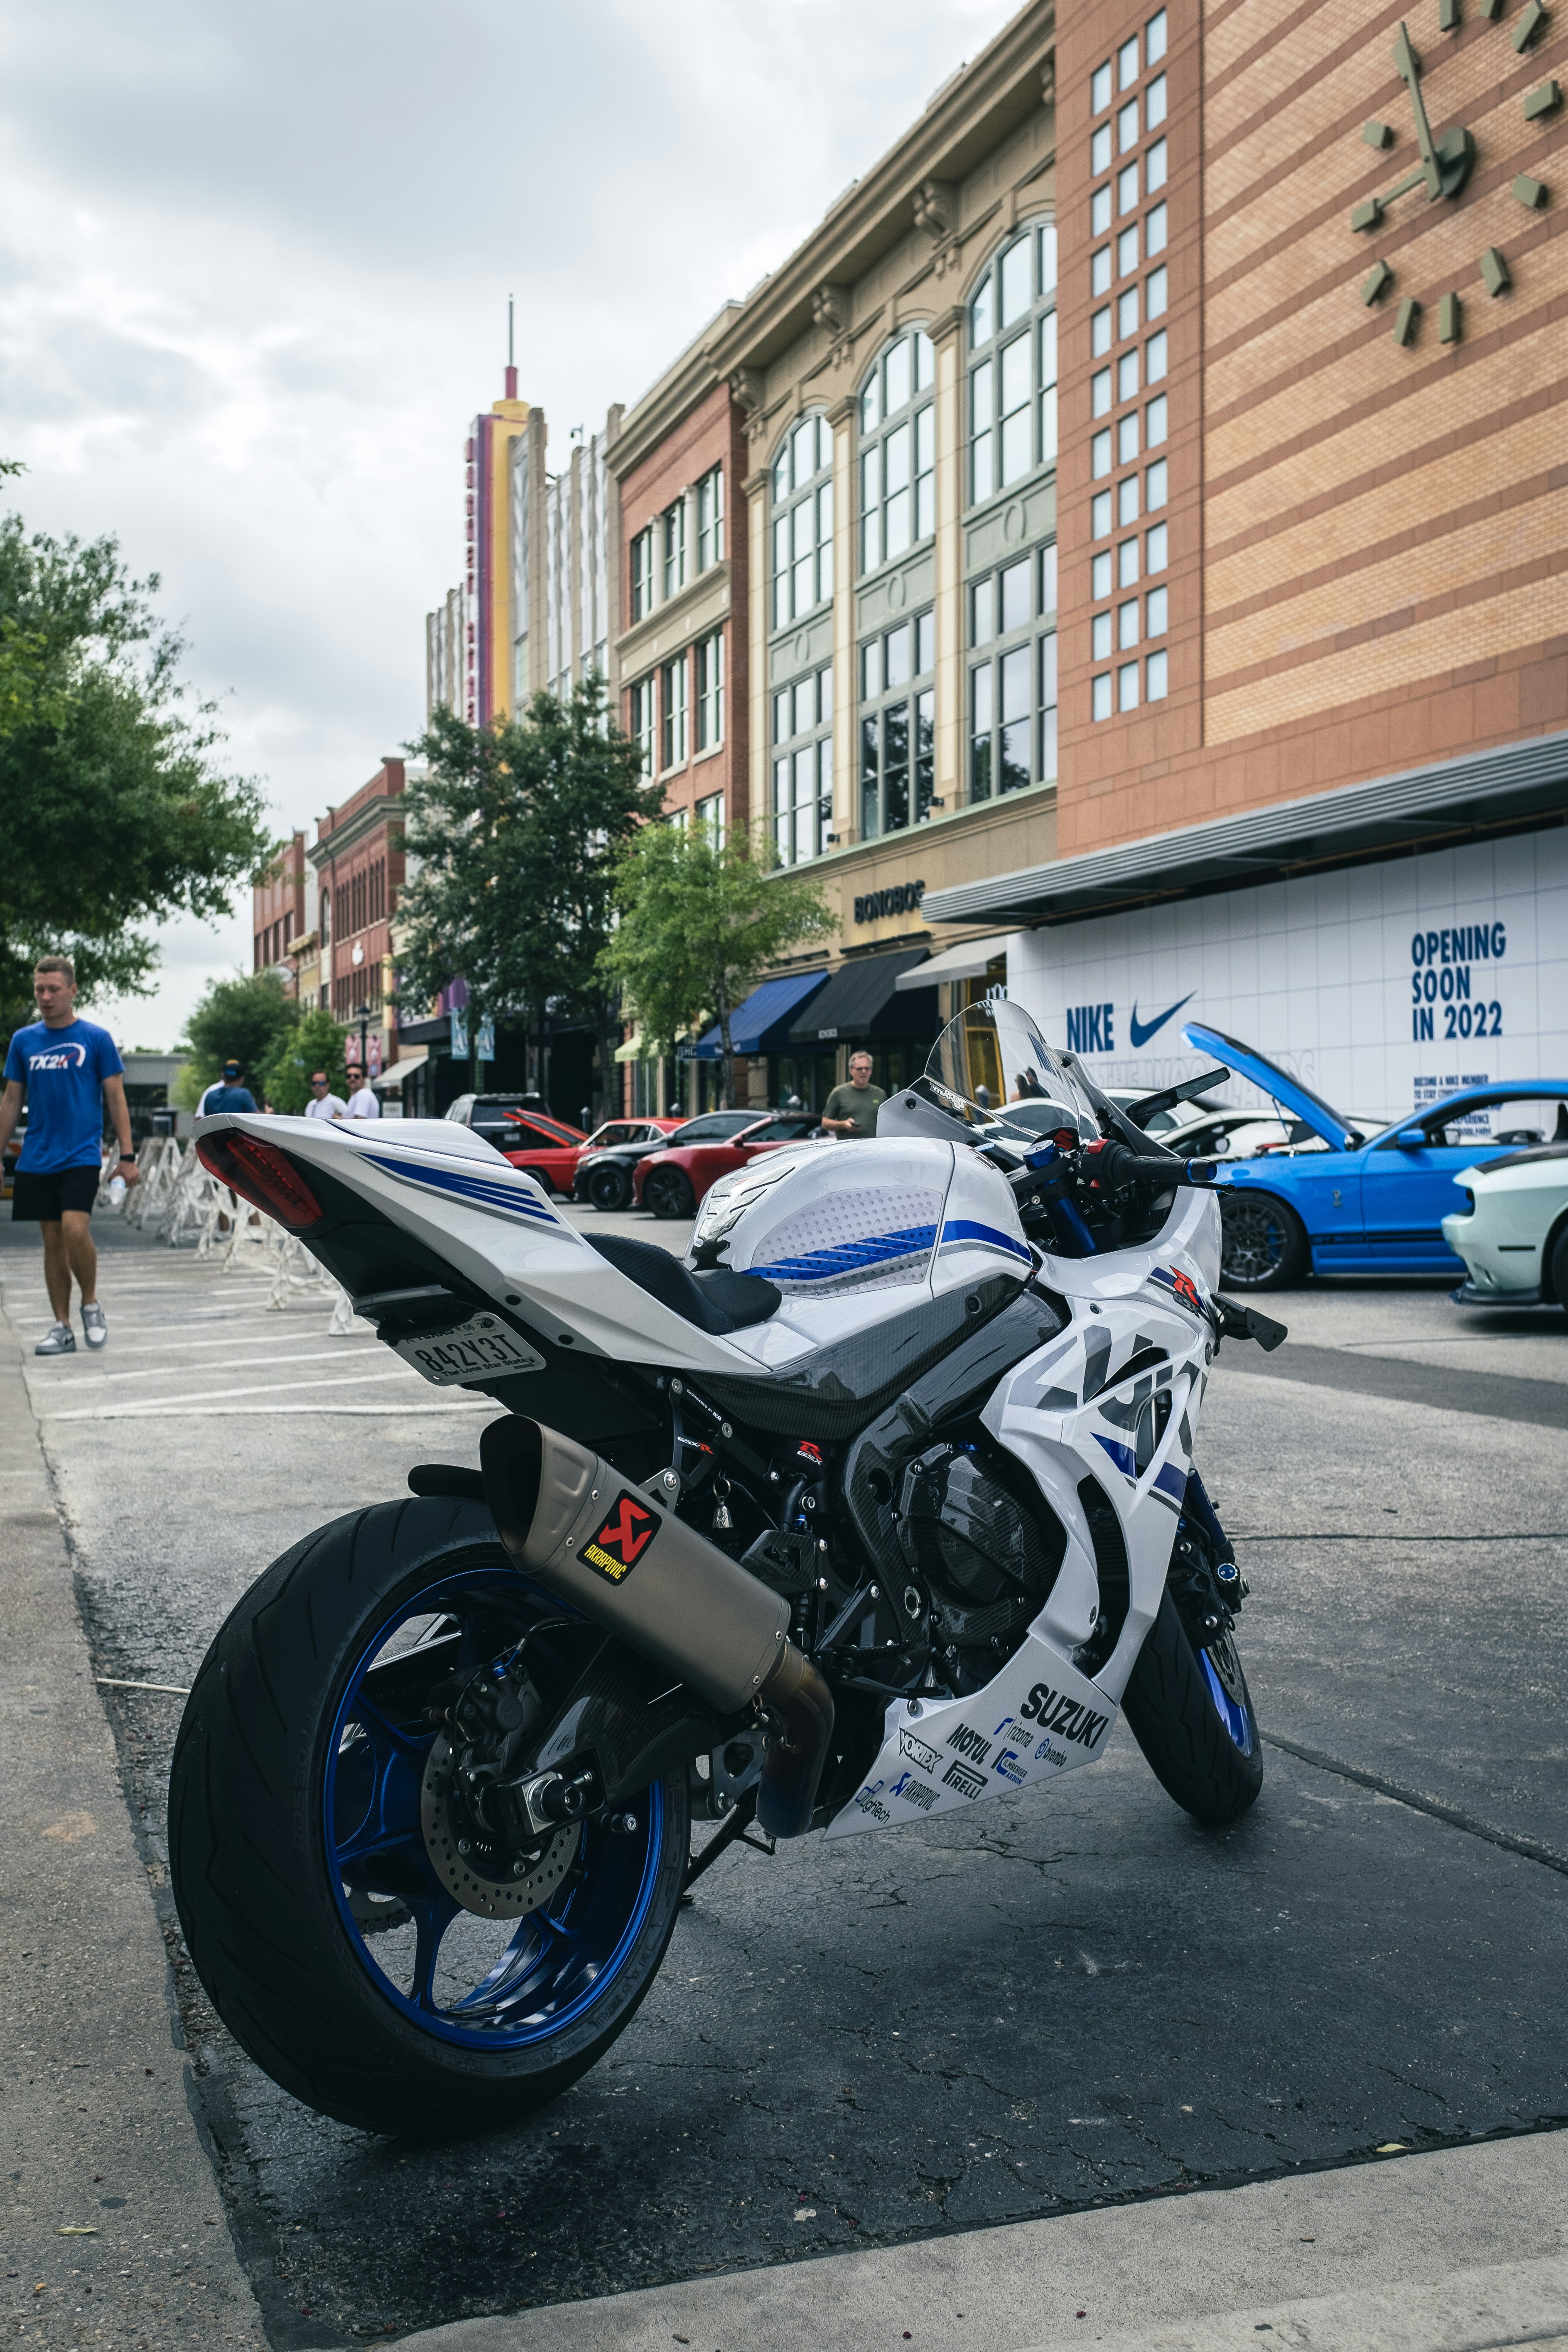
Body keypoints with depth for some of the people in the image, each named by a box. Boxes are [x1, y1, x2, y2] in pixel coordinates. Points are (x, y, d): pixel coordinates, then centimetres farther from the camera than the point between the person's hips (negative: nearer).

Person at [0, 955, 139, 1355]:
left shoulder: (96, 1038, -2)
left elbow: (116, 1099, 0)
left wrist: (127, 1156, -5)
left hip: (81, 1155, -4)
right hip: (37, 1159, 4)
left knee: (75, 1229, -20)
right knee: (53, 1240, 6)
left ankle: (91, 1304, 3)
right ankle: (62, 1328, 13)